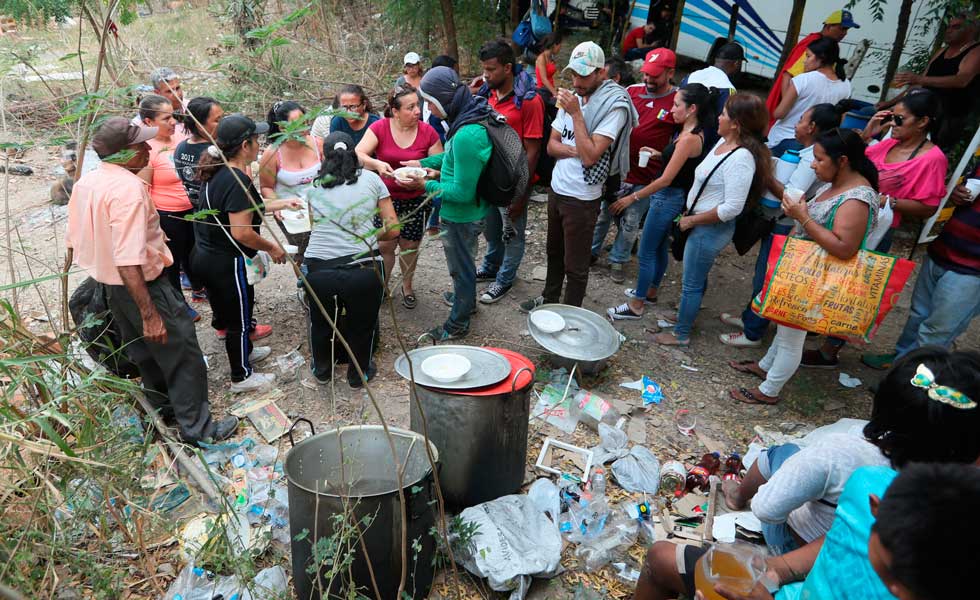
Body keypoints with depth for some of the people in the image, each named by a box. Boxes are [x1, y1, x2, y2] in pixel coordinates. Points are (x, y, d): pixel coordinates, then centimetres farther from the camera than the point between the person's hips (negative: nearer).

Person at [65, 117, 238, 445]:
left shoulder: (85, 182, 2)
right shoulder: (128, 188, -26)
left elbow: (74, 243, 10)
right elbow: (129, 262, -32)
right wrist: (150, 314, -31)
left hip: (110, 286, 9)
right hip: (144, 286, -9)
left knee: (144, 351, 23)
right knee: (183, 355, 4)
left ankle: (163, 407, 41)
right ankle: (196, 427, 13)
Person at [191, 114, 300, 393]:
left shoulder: (217, 173, 5)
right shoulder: (238, 181, -24)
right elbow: (241, 232, -28)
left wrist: (283, 203, 19)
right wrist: (272, 248, -12)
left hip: (205, 257, 9)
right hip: (228, 263, -9)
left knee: (228, 310, 27)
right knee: (239, 319, 9)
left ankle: (244, 351, 49)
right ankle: (242, 377, 26)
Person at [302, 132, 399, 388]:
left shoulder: (312, 187, 11)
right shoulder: (371, 180, 8)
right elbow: (393, 229, 6)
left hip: (319, 268, 2)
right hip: (363, 268, -1)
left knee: (320, 322, 28)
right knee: (361, 325, 23)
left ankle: (321, 371, 50)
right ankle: (358, 374, 44)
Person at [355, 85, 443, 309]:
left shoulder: (428, 132, -8)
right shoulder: (379, 128, -9)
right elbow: (358, 154, -16)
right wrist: (377, 165, -35)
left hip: (416, 200, 1)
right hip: (386, 197, 0)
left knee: (409, 245, 12)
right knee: (385, 244, 2)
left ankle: (407, 285, 37)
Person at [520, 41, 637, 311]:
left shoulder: (615, 105, -17)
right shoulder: (572, 97, 5)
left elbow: (590, 156, -24)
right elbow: (552, 145, 4)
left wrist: (576, 114, -22)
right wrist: (576, 150, -15)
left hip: (581, 198, -7)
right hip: (557, 188, 7)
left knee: (575, 265, 7)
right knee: (555, 252, 24)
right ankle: (549, 298, 43)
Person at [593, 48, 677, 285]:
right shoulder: (632, 91, 1)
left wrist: (661, 154, -14)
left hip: (647, 177, -2)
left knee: (630, 223, 11)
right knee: (602, 214, 14)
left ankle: (617, 261, 29)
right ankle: (591, 251, 34)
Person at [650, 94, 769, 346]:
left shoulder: (741, 158, -25)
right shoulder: (723, 142, 3)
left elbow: (732, 208, -28)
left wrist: (693, 220, -17)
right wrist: (690, 215, 10)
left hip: (711, 229, -9)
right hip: (700, 223, 9)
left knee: (692, 283, 5)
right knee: (697, 278, 24)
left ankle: (681, 334, 20)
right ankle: (686, 315, 43)